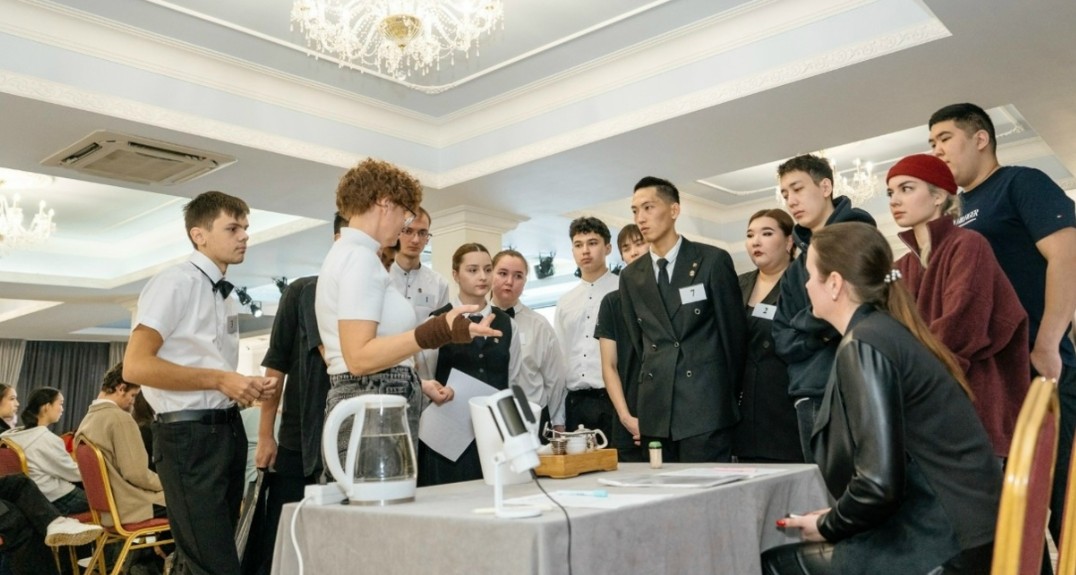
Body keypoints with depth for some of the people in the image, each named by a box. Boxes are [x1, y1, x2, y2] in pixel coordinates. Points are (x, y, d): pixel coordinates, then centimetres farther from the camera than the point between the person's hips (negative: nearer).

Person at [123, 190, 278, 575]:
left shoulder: (226, 295, 15)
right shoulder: (176, 283, -12)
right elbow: (135, 366, -20)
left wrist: (248, 387, 5)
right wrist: (219, 379, -20)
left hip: (228, 430, 9)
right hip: (189, 435, -9)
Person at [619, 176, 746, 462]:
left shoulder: (713, 260, -2)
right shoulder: (630, 276, 10)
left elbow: (734, 329, 1)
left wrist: (729, 392, 6)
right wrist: (653, 385, 13)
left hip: (705, 404, -4)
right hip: (655, 409, 4)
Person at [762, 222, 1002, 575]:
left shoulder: (862, 346, -16)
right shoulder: (889, 330, 11)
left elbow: (880, 483, -23)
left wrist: (828, 526, -6)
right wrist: (836, 519, 10)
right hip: (953, 532, 8)